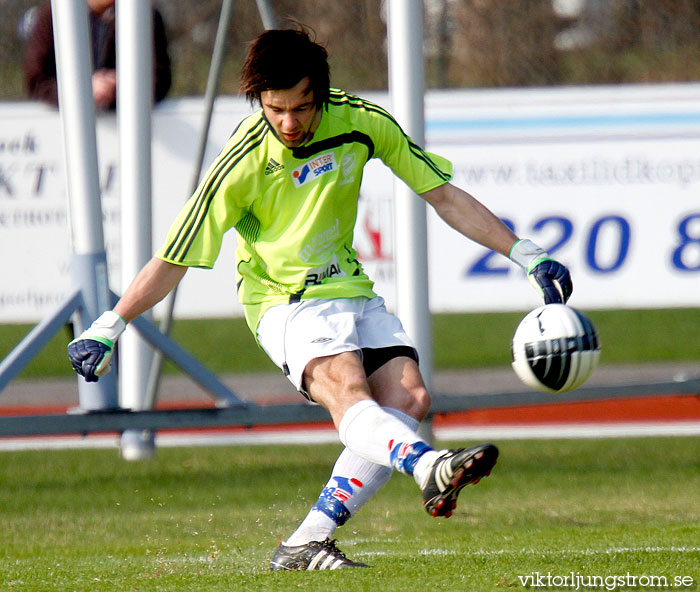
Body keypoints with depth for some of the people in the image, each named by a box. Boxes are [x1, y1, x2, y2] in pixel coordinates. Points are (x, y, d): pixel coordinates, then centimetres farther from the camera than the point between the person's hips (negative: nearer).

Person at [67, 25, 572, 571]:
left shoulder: (361, 123, -8)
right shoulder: (243, 163, -18)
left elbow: (445, 197, 2)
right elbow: (173, 262, -8)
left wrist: (528, 257, 1)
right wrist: (109, 328, -7)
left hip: (350, 289, 5)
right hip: (285, 302, -5)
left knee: (409, 398, -18)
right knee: (347, 391, -32)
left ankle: (307, 544, -19)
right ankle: (430, 468, -63)